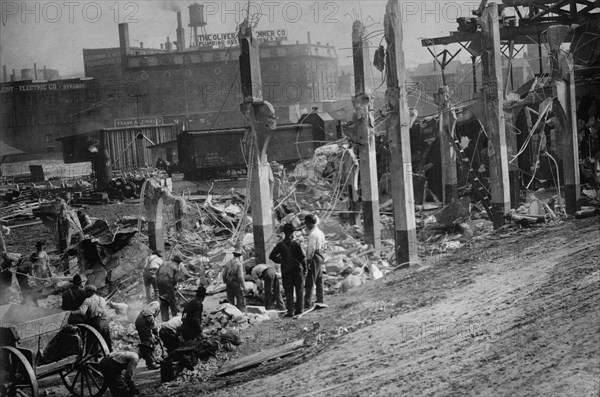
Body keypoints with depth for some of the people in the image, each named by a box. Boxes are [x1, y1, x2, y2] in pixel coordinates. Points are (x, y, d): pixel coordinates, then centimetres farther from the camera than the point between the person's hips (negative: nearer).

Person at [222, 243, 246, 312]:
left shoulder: (228, 263, 1)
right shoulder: (239, 264, -18)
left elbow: (224, 274, 7)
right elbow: (240, 277, -20)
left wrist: (225, 282, 22)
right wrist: (243, 287, -11)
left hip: (229, 285, 6)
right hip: (237, 285, -6)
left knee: (230, 301, 15)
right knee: (240, 300, 3)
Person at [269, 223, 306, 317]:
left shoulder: (280, 245, -5)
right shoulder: (296, 244, -10)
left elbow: (272, 256, -6)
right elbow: (303, 257, -10)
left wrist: (280, 261, 7)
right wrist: (304, 268, 1)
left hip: (286, 270, 1)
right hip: (297, 269, -1)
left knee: (288, 291, 5)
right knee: (299, 289, 13)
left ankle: (290, 311, 2)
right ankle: (299, 309, 16)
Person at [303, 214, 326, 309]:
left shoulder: (312, 234, -17)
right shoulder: (320, 232, 12)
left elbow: (311, 249, -19)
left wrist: (308, 260, -14)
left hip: (314, 258, -9)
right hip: (320, 257, 9)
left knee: (310, 281, -8)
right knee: (319, 281, 14)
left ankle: (307, 302, -9)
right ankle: (320, 301, 18)